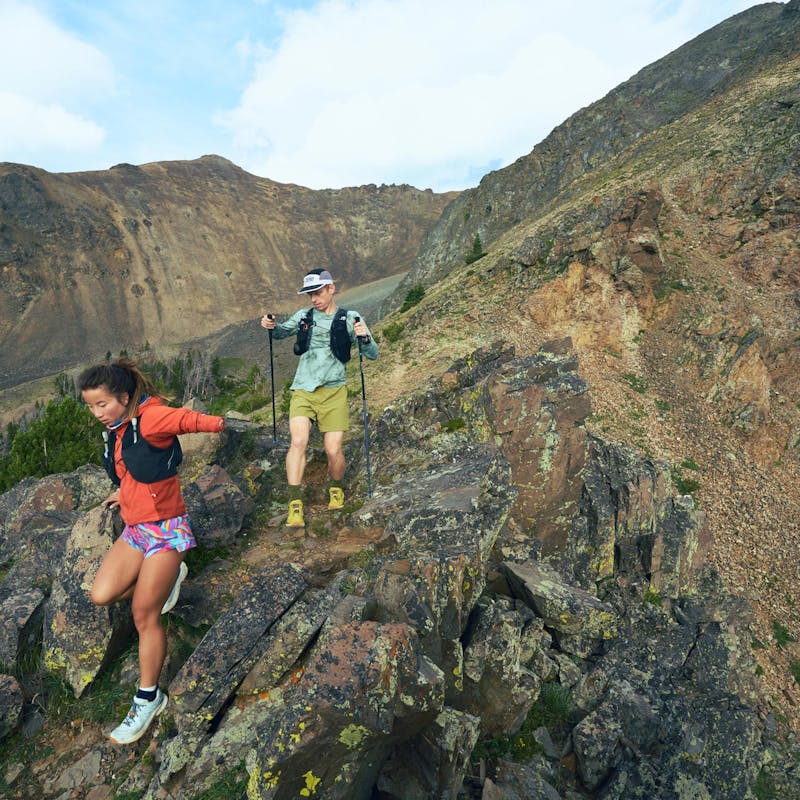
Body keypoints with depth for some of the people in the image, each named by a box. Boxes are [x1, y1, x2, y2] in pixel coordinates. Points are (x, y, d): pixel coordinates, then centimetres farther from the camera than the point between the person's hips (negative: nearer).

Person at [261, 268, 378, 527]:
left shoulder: (350, 319, 0)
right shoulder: (303, 316, 8)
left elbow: (372, 354, -4)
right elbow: (281, 332, 25)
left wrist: (364, 337, -26)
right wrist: (271, 326, 1)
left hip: (333, 392, -1)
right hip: (303, 390, 2)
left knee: (333, 450, -4)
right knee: (298, 442, -17)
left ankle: (336, 489, 27)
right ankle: (295, 505, -12)